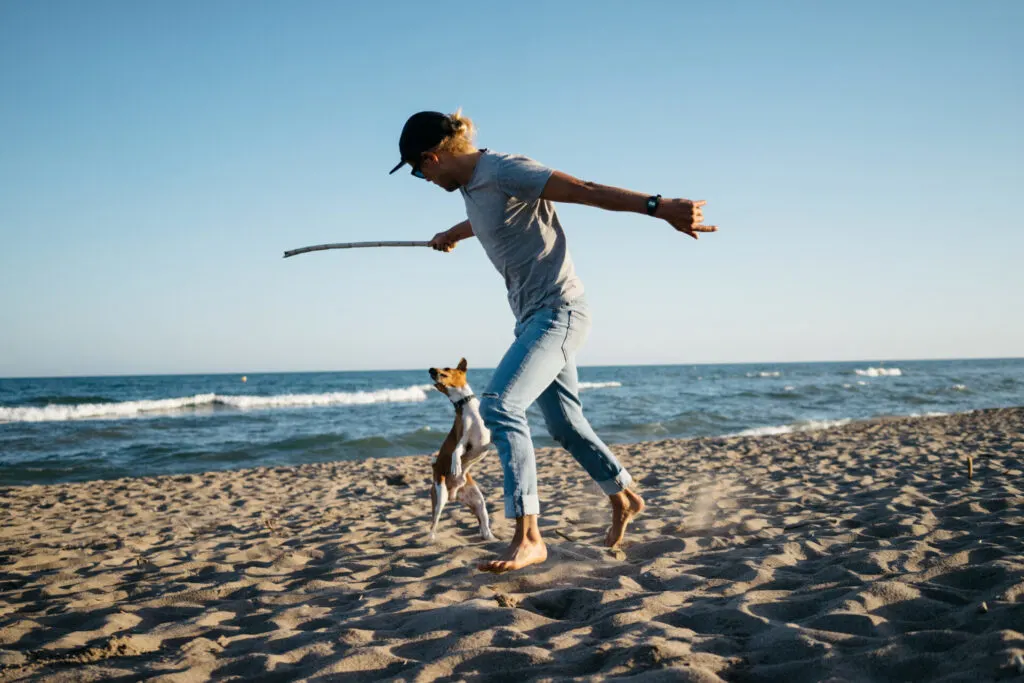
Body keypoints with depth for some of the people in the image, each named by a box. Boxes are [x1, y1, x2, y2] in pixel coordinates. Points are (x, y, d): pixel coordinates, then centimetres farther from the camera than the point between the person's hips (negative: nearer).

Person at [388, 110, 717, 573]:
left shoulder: (502, 171, -15)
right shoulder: (472, 186, 12)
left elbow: (587, 191, -23)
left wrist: (657, 207, -32)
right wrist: (450, 235, 58)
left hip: (558, 310, -10)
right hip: (533, 316, 10)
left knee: (498, 405, -22)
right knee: (565, 424, 16)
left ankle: (527, 538, -21)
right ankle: (624, 497, 36)